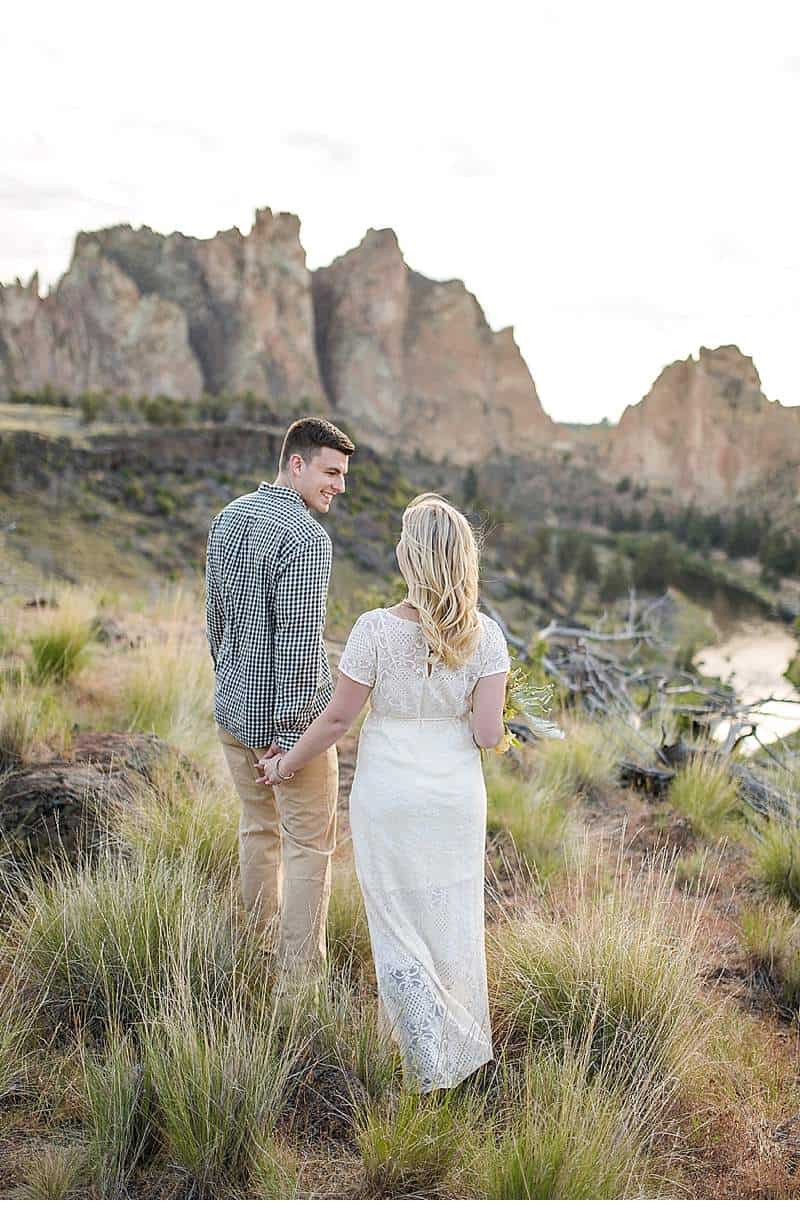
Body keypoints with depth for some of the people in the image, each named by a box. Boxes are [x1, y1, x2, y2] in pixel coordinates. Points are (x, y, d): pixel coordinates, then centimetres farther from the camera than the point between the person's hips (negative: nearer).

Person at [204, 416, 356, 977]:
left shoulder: (230, 517, 6)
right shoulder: (307, 537, -20)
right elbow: (299, 642, -24)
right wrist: (289, 732, -21)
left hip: (232, 709, 8)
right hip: (288, 717, -8)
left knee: (258, 830, 21)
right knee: (310, 845, 4)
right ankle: (300, 972, 10)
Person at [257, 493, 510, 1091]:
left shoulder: (376, 629, -19)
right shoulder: (484, 635, -12)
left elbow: (338, 717, -11)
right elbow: (489, 734, -12)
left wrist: (287, 765, 5)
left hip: (388, 794, -3)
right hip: (456, 793, 3)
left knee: (398, 921, 12)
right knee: (452, 917, 20)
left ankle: (429, 1063, 13)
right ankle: (461, 1045, 36)